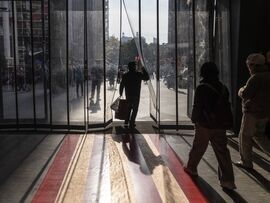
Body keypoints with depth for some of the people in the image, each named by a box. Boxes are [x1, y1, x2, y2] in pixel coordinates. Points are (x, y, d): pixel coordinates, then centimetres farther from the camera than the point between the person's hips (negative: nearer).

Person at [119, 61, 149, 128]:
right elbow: (147, 77, 3)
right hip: (136, 95, -3)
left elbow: (121, 85, -2)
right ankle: (131, 123, 8)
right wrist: (142, 69, 4)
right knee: (135, 109, 9)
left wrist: (121, 94, 8)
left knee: (129, 108, 20)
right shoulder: (138, 74, -11)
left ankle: (126, 122, 14)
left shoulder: (125, 75, -3)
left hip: (128, 95, 3)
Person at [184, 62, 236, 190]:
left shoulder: (202, 88, -12)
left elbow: (197, 107, -11)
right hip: (220, 126, 4)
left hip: (204, 125, -3)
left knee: (198, 147, 16)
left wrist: (194, 119, 4)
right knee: (222, 152, 2)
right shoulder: (223, 88, 5)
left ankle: (191, 167, 36)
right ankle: (227, 180, -3)